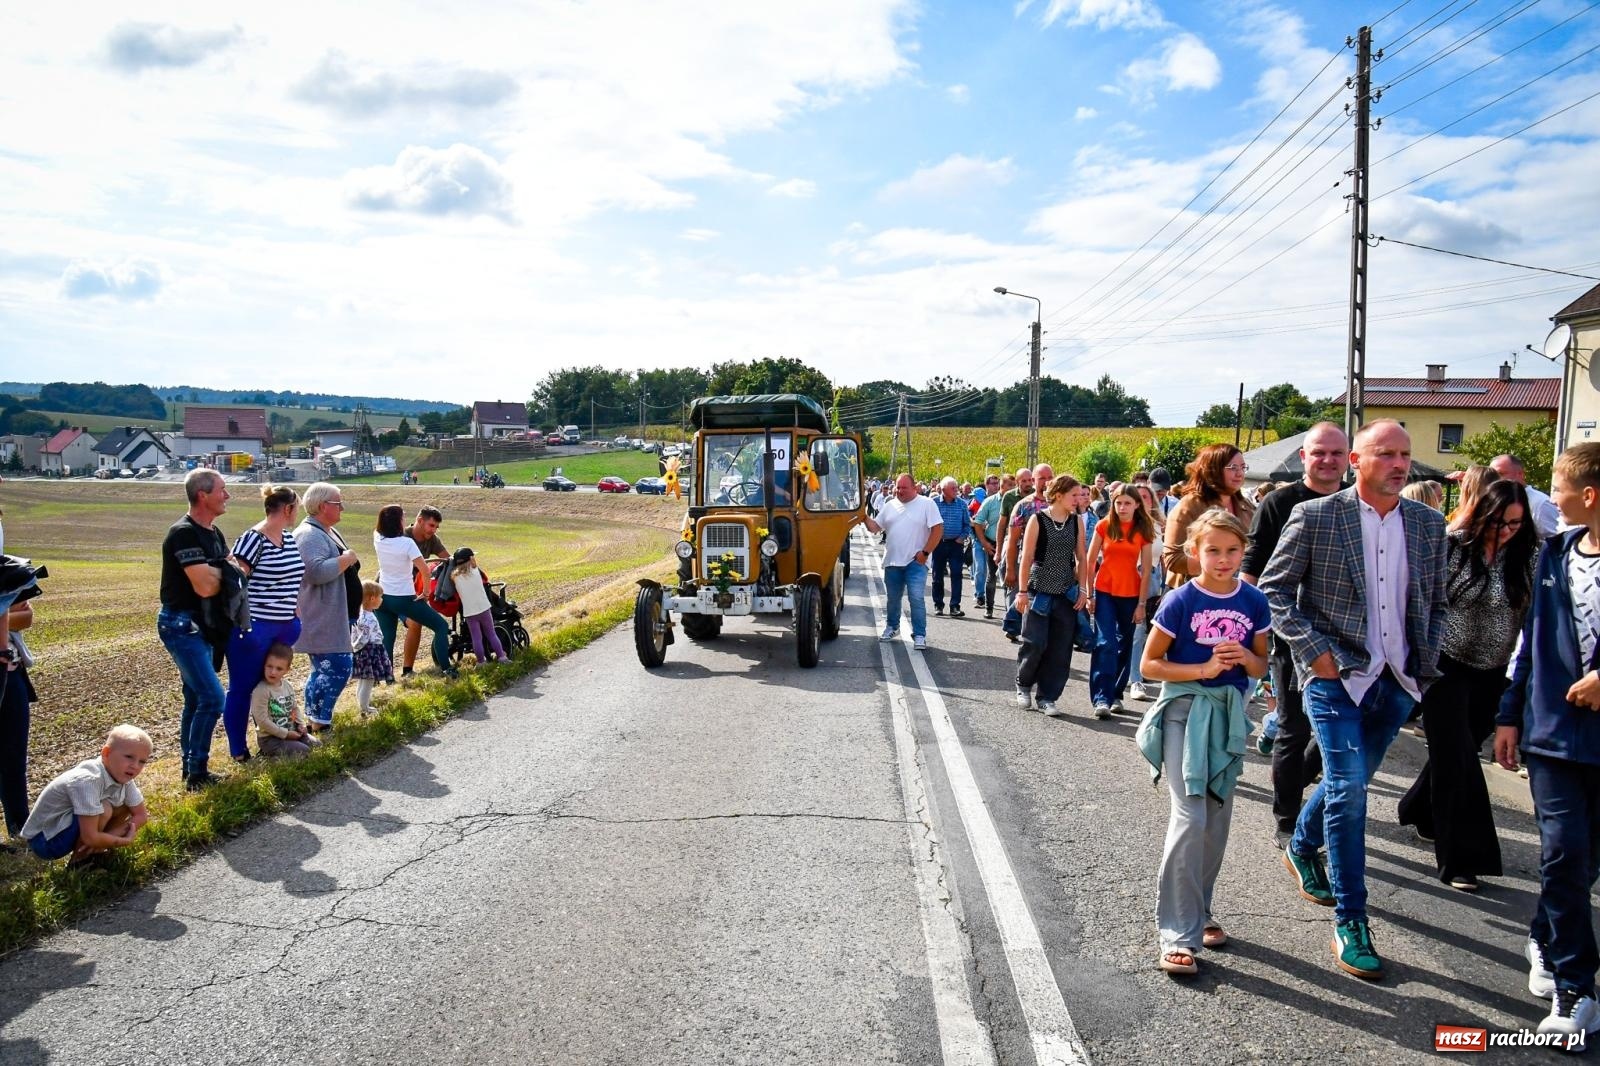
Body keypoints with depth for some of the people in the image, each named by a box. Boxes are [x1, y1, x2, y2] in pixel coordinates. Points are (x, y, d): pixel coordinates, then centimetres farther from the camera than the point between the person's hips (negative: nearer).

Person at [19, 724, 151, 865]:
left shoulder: (122, 777, -7)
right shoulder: (88, 780, -31)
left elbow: (141, 815, 1)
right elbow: (90, 838, -33)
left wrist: (111, 835, -14)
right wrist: (125, 840, -18)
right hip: (44, 841, -8)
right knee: (104, 810, -28)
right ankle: (78, 860, -7)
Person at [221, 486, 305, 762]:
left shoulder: (289, 537, 10)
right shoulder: (252, 539, -15)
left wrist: (297, 616, 18)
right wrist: (242, 625, -17)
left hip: (283, 627, 8)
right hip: (254, 626, -8)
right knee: (244, 687, 4)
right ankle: (238, 750, 14)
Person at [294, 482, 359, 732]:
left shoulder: (328, 531, 16)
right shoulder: (309, 535, -16)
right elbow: (317, 571, -31)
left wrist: (351, 562, 12)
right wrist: (346, 559, -19)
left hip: (333, 617, 11)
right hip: (320, 620, -11)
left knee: (323, 670, 15)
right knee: (337, 669, -13)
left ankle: (314, 721, 22)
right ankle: (320, 724, -7)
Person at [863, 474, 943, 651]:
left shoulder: (926, 504, -4)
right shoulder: (889, 506, 10)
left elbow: (938, 530, -8)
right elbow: (876, 527, 12)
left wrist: (925, 552, -12)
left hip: (916, 562, -5)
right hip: (892, 561, 5)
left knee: (917, 598, -12)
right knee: (893, 598, 16)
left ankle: (919, 635, -5)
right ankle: (892, 627, 35)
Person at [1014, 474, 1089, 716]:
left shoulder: (1076, 522, 4)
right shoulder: (1037, 519, -7)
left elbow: (1081, 557, 9)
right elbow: (1027, 557, -7)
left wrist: (1082, 589, 2)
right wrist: (1023, 591, -9)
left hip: (1067, 593, 4)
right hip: (1040, 591, -4)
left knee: (1060, 650, 2)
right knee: (1035, 644, -6)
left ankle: (1046, 697, 13)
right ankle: (1023, 685, 20)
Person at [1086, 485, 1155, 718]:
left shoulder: (1143, 531, 0)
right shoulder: (1104, 526, -2)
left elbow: (1145, 569, 0)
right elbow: (1090, 561, 2)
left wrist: (1141, 604, -3)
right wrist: (1090, 594, -1)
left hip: (1130, 595, 2)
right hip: (1104, 592, -2)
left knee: (1124, 646, 11)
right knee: (1106, 644, -11)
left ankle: (1116, 694, 24)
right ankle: (1102, 698, -12)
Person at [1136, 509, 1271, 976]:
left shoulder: (1254, 602, 1)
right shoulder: (1181, 601, -11)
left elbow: (1262, 666, 10)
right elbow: (1150, 664, -8)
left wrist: (1245, 657, -13)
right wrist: (1203, 669, -19)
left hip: (1229, 715, 5)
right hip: (1185, 711, -5)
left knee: (1217, 822, 13)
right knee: (1189, 820, -12)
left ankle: (1199, 909, 32)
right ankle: (1180, 935, -6)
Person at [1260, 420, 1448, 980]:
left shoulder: (1428, 524, 6)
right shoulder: (1314, 517, -8)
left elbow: (1435, 602, 16)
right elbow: (1272, 589, -5)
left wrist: (1427, 662, 5)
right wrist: (1315, 651, -12)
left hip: (1397, 681, 5)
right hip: (1336, 675, -5)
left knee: (1349, 781, 19)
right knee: (1348, 788, -10)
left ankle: (1303, 849, 47)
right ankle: (1350, 923, 1)